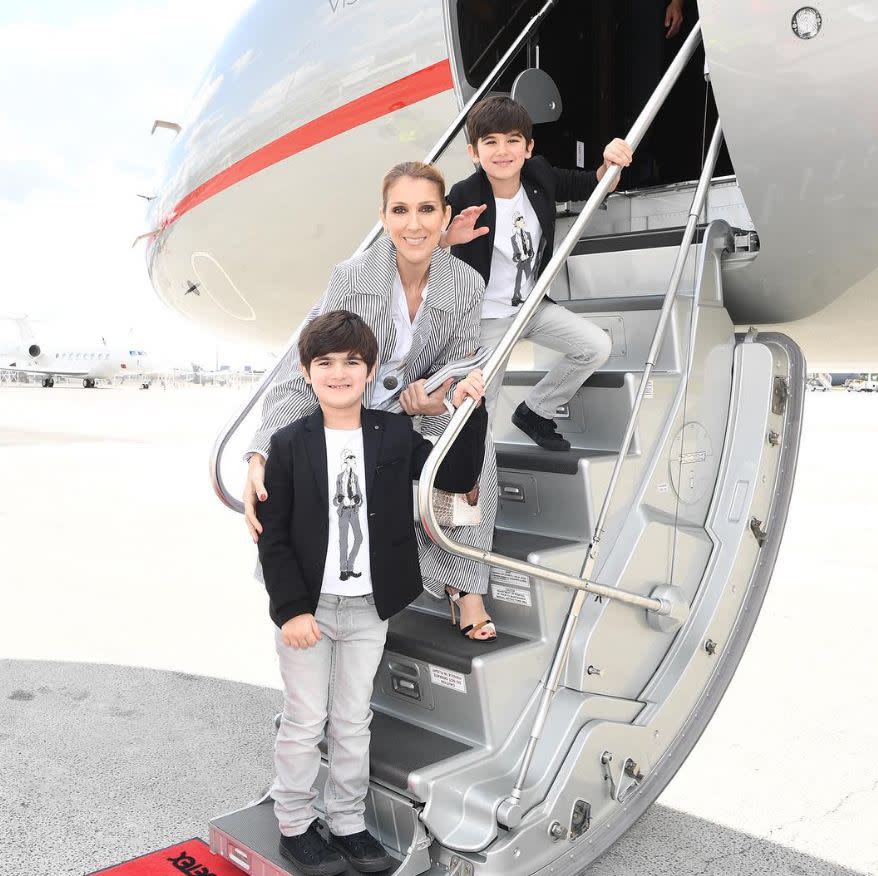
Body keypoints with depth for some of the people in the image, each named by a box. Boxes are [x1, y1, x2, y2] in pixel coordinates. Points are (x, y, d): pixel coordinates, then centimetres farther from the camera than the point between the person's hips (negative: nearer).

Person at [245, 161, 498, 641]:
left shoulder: (466, 286, -12)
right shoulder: (351, 278, -21)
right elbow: (305, 373, -25)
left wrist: (437, 403, -29)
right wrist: (260, 456, -39)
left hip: (415, 414, 2)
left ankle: (464, 585, -10)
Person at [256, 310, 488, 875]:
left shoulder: (395, 435, -1)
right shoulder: (290, 445, -7)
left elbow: (457, 477, 0)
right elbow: (273, 536, -7)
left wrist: (470, 413, -10)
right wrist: (291, 609, -12)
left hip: (370, 610, 2)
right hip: (308, 609, -2)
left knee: (353, 722, 16)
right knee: (305, 722, 10)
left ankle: (348, 823, 33)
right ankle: (295, 825, 30)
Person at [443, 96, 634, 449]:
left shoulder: (539, 175, -8)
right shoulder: (464, 198, -24)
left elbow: (593, 186, 6)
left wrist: (611, 162, -15)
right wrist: (447, 238, -49)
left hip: (533, 305, 6)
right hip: (486, 318, -5)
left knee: (597, 347, 2)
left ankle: (534, 413, 19)